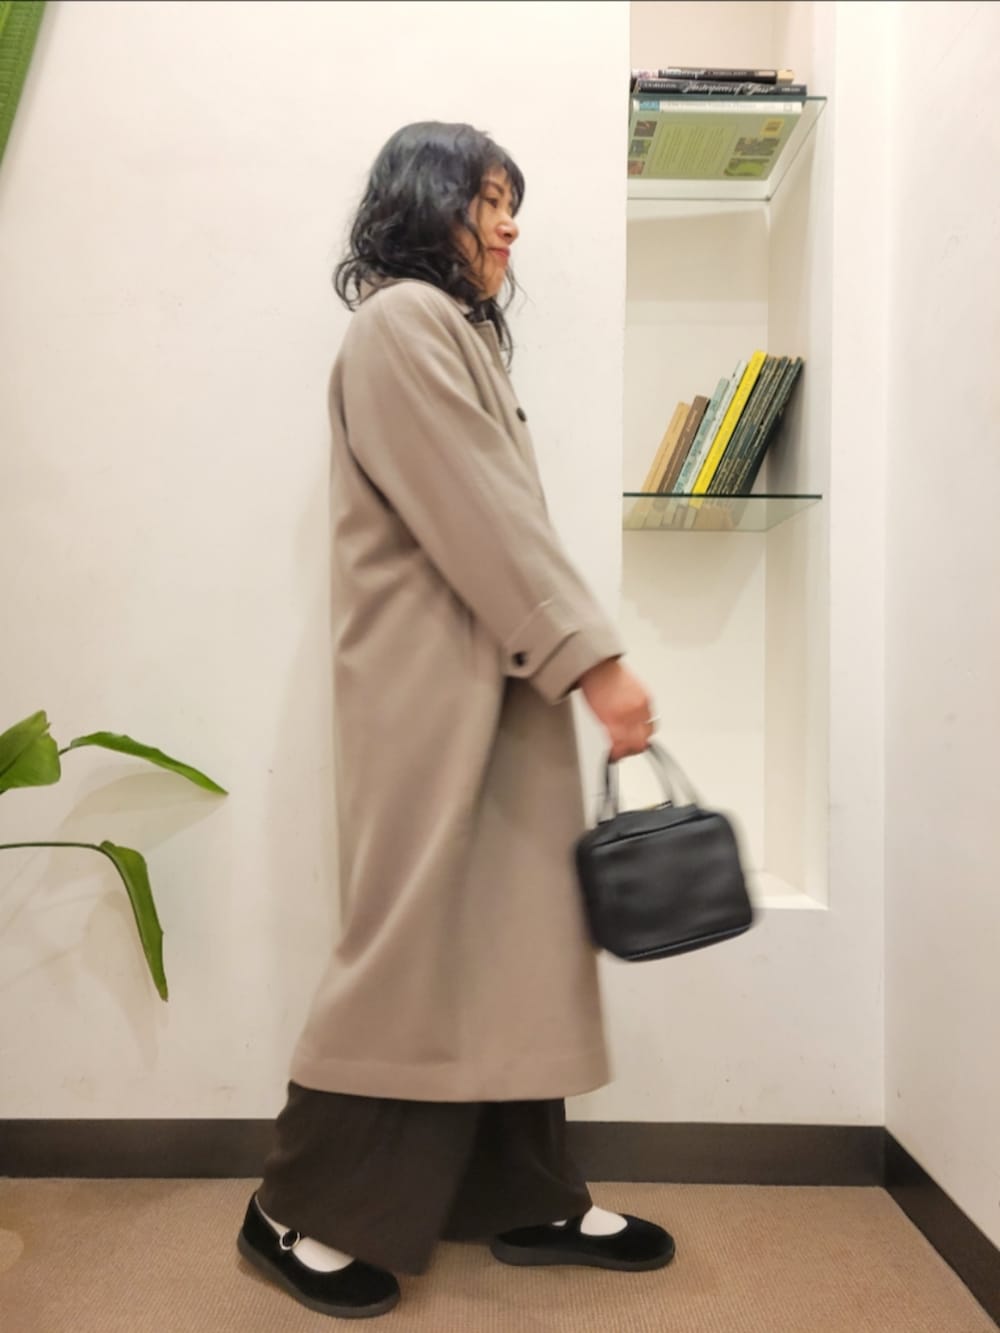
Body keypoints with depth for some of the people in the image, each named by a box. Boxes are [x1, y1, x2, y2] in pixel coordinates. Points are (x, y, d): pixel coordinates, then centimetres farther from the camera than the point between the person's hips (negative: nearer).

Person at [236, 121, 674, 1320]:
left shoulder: (459, 329, 24)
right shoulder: (403, 318, -5)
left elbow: (492, 517, 15)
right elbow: (482, 516, -15)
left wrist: (568, 659, 8)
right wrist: (594, 656, -15)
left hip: (501, 682, 9)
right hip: (432, 685, -9)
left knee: (521, 936, 9)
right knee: (413, 942, -2)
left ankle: (528, 1200, 23)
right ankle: (301, 1212, 17)